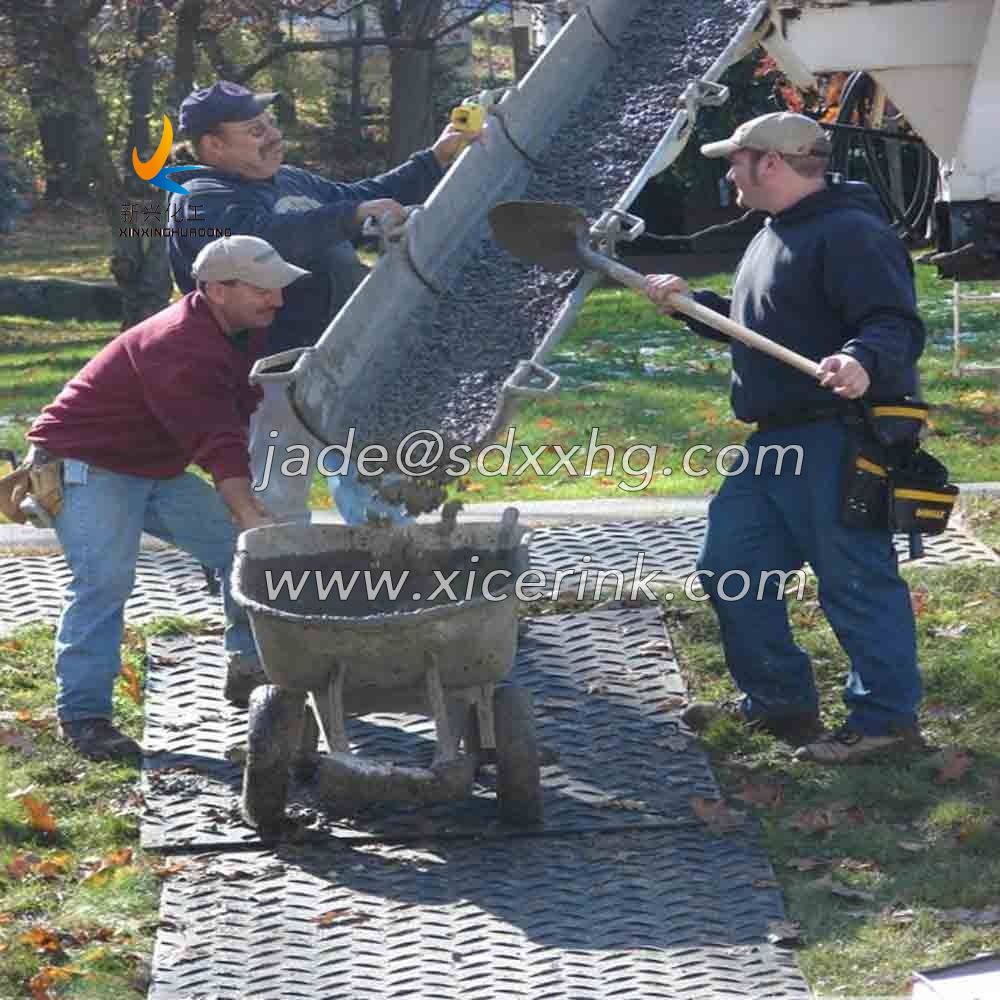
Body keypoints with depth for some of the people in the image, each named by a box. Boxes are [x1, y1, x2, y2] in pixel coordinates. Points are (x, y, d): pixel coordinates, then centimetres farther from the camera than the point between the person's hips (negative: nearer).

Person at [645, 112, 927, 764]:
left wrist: (863, 364, -44)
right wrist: (690, 304, 20)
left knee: (855, 580, -6)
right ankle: (778, 702, 25)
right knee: (730, 566, 14)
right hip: (775, 442, 11)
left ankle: (886, 719, 3)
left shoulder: (851, 233, -16)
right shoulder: (774, 239, 19)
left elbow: (897, 326, -24)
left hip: (839, 441, -11)